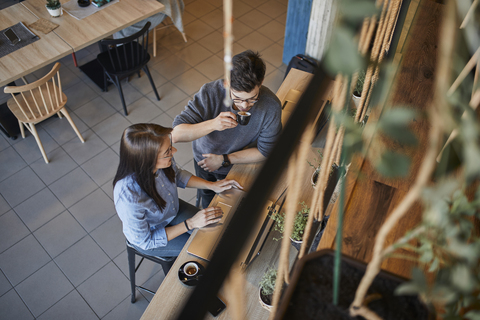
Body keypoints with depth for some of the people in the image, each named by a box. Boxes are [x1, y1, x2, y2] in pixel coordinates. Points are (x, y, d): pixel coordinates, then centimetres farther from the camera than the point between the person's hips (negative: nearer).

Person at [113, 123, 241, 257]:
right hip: (146, 236, -5)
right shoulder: (129, 198, -44)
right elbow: (145, 241, -26)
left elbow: (177, 175, -3)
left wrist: (212, 185, -14)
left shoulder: (162, 161, -29)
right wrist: (191, 224, -29)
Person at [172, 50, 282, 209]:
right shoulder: (210, 93, -38)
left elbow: (265, 151, -22)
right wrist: (212, 124, -55)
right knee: (207, 198, 32)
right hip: (204, 159, 1)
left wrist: (224, 159, -24)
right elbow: (177, 134, -38)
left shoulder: (271, 106, -35)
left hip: (238, 165, 0)